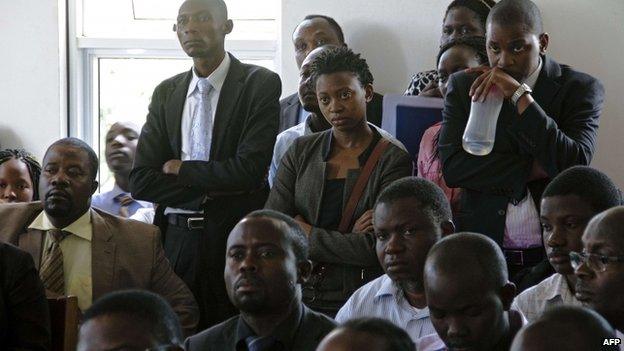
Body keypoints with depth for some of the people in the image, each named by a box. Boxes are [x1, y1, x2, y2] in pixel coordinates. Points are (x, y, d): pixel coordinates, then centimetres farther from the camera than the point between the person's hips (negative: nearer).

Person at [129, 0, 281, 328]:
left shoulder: (260, 84, -4)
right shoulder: (166, 93, 11)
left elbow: (249, 170, -14)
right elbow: (140, 182, 3)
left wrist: (180, 170, -3)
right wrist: (212, 187, -8)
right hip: (176, 239, 4)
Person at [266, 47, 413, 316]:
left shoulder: (393, 160, -2)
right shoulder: (301, 151, 9)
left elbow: (376, 247, -10)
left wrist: (305, 234, -2)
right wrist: (348, 241, -8)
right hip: (299, 296, 3)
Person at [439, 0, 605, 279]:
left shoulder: (580, 88, 0)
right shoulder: (462, 86, 6)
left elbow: (574, 166, -14)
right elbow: (451, 167, -5)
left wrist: (519, 95, -16)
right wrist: (533, 169, -12)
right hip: (482, 253, 1)